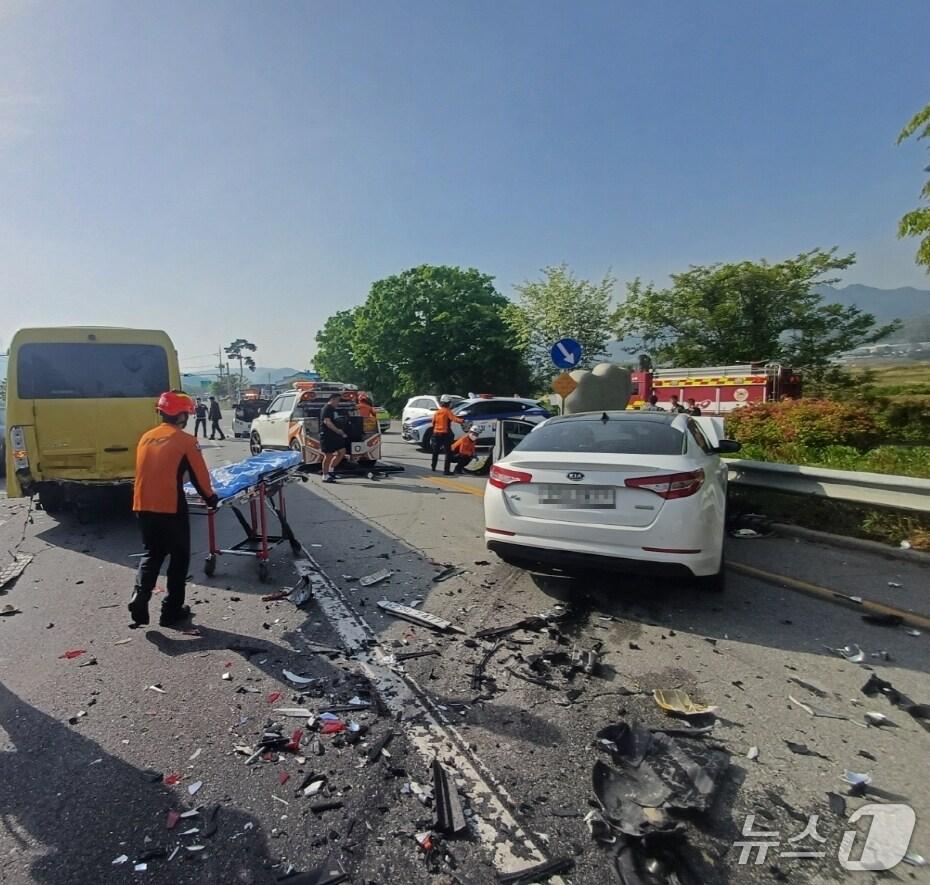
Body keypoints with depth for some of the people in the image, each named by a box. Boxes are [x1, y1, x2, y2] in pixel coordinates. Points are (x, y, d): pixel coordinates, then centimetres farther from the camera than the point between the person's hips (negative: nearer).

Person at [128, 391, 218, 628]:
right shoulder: (185, 440, -7)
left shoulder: (146, 437, 10)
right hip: (170, 507, -5)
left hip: (143, 506, 6)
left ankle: (139, 597, 3)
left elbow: (144, 471, 19)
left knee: (151, 553, 21)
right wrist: (210, 497, 14)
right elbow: (199, 475, -2)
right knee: (179, 557, 10)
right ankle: (172, 610, 15)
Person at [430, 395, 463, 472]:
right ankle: (446, 470, -9)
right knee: (448, 453, -3)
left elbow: (433, 423, 14)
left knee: (435, 451, 20)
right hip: (445, 434, -6)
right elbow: (454, 419, -26)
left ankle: (433, 467, 31)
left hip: (436, 434, 6)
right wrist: (461, 421, -36)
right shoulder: (448, 411, -8)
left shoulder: (436, 412, 9)